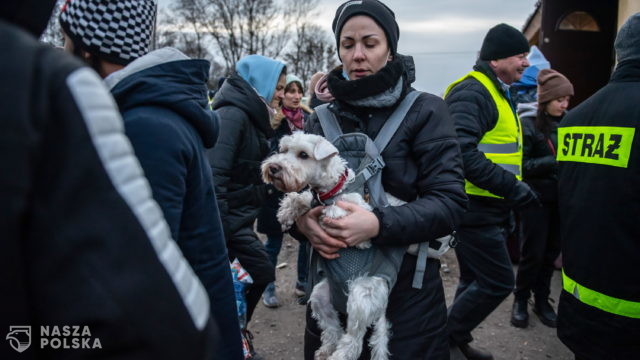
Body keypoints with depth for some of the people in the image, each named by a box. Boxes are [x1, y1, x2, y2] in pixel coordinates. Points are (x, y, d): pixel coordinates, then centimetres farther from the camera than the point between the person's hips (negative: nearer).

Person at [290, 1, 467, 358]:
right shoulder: (321, 118, 5)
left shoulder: (426, 111, -6)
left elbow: (451, 201, -13)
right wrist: (301, 220, -16)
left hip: (406, 289, -3)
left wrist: (379, 224, -26)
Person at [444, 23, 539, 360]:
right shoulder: (472, 91, -15)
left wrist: (506, 201, 20)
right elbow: (461, 152, -28)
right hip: (474, 209, -10)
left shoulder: (496, 93, 18)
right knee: (498, 282, -5)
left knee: (478, 279, 17)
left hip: (487, 209, 10)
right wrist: (511, 187, -25)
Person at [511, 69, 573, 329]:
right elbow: (522, 165, -13)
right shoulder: (527, 124, -9)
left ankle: (542, 300, 26)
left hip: (560, 198, 5)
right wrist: (555, 162, -22)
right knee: (533, 252, 2)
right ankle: (521, 300, 20)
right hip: (536, 198, -5)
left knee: (551, 251, 10)